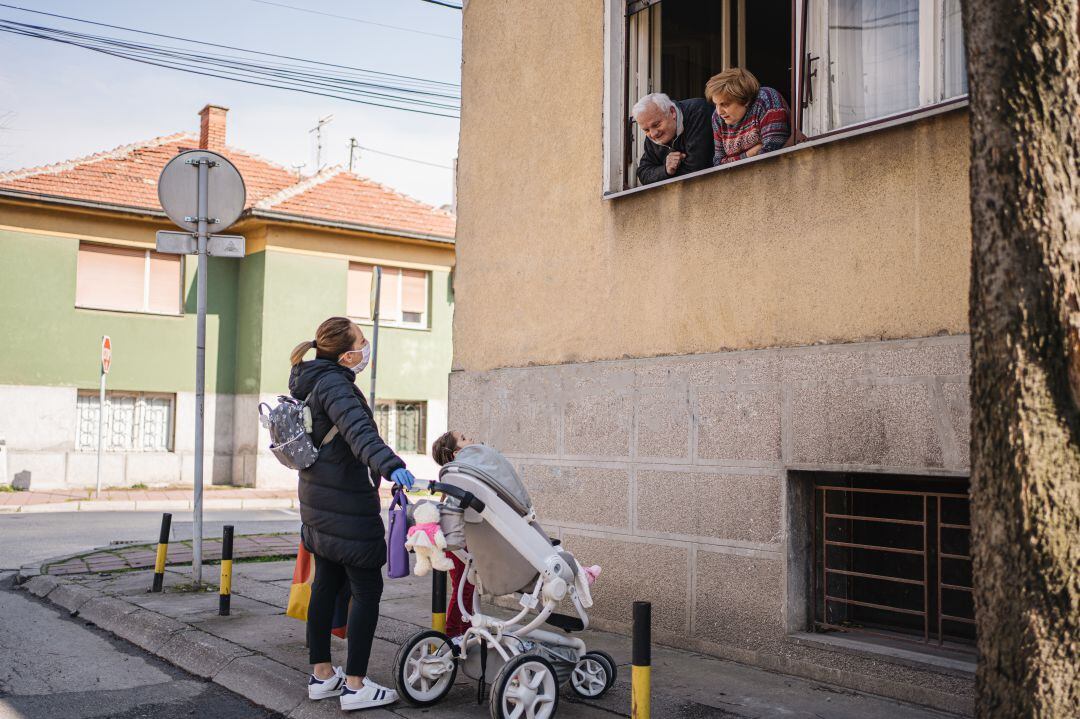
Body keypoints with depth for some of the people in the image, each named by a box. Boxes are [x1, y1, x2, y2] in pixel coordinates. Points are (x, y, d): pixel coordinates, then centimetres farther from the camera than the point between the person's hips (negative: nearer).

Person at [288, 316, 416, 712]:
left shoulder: (310, 379, 9)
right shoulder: (334, 383, -20)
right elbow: (357, 428, -38)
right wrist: (390, 464, -50)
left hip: (320, 501, 10)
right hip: (347, 503, -10)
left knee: (326, 584, 15)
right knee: (367, 590, -2)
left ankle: (321, 674, 23)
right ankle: (355, 686, 1)